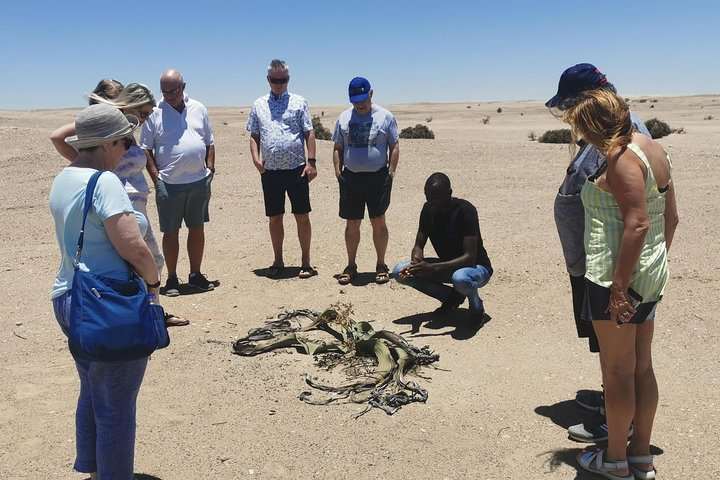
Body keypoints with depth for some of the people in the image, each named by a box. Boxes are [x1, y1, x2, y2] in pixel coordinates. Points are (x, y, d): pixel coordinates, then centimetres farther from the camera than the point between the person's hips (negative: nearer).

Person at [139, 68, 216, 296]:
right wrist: (156, 177, -9)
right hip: (169, 184, -3)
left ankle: (196, 274, 25)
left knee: (197, 229, 11)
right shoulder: (154, 113, -2)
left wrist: (210, 169, 4)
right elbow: (146, 149, -1)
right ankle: (172, 278, 17)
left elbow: (209, 143, 14)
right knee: (170, 232, 5)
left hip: (199, 182, 3)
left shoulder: (198, 109, 8)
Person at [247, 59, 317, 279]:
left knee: (302, 217, 1)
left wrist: (311, 162, -9)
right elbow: (254, 136, 13)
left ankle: (305, 261, 11)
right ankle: (278, 260, 23)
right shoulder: (258, 105, 11)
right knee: (275, 218, 10)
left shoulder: (299, 102, 3)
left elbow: (309, 134, 0)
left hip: (297, 169, -3)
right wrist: (256, 158, -4)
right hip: (270, 171, 3)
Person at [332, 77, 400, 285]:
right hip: (350, 178, 3)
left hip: (378, 177, -2)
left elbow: (395, 147, 2)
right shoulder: (344, 118, 9)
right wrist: (338, 173, 4)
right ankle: (351, 266, 19)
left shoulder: (385, 116, 1)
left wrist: (390, 173, -6)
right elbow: (337, 148, 14)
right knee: (352, 224, 7)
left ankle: (381, 266, 16)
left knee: (378, 222, 3)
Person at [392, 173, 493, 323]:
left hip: (477, 267, -6)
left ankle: (476, 305, -5)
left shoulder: (465, 211, -25)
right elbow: (418, 246, -2)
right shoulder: (429, 210, -6)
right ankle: (452, 297, 3)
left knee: (460, 278, -43)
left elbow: (470, 257, -30)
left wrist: (432, 268, -39)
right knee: (399, 272, -12)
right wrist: (417, 264, -27)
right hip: (447, 265, 6)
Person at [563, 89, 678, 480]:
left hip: (616, 275, -9)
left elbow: (637, 224, -25)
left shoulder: (620, 158, -18)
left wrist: (619, 287, -23)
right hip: (651, 274, 9)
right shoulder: (654, 148, 10)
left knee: (617, 370, 4)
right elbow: (670, 217, 14)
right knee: (641, 366, 16)